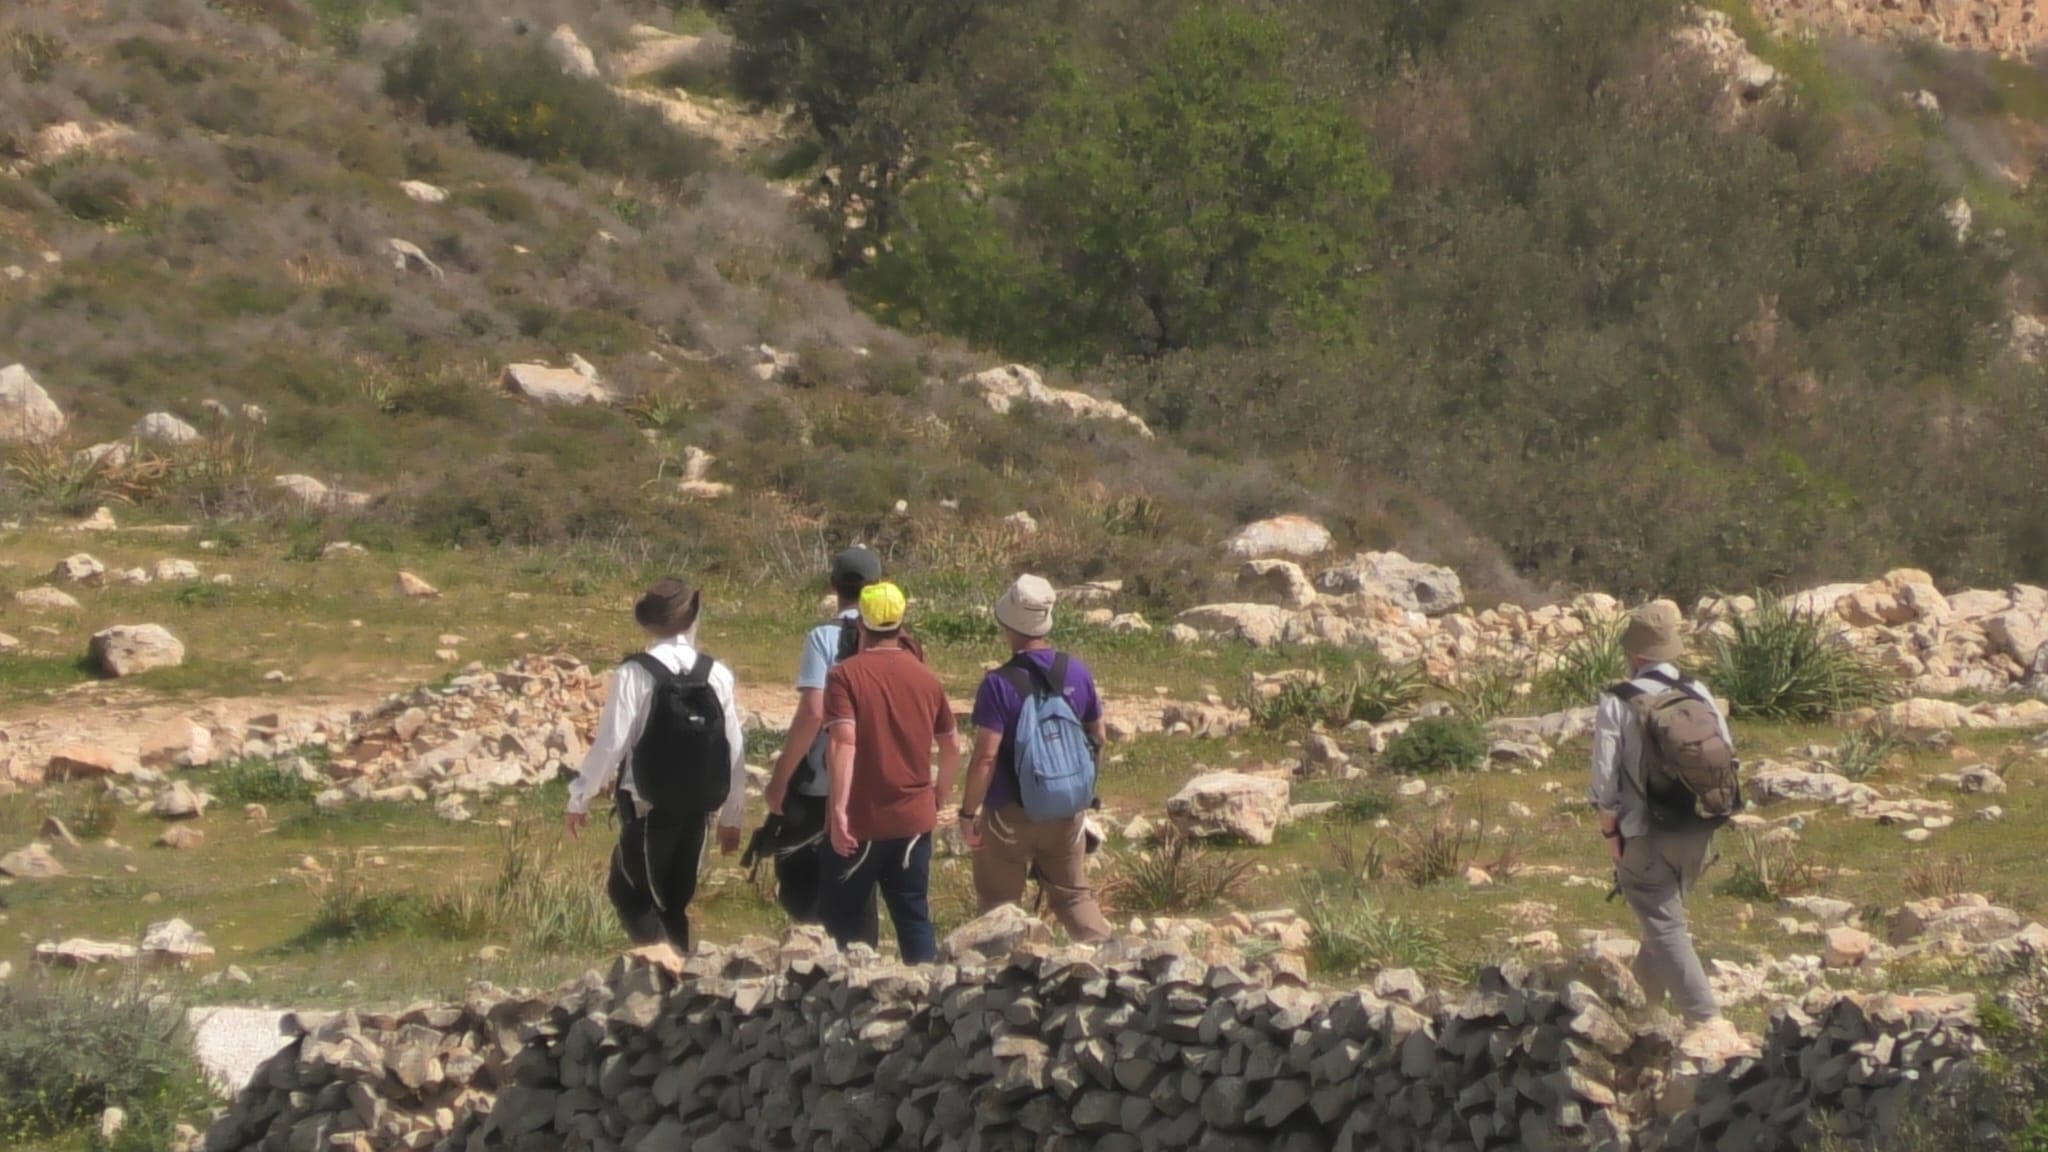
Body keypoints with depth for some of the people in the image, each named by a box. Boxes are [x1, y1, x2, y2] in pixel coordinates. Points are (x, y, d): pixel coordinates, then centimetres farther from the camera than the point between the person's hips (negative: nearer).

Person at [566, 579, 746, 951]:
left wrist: (580, 797, 1)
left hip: (648, 809, -4)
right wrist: (731, 816, 13)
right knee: (675, 901, 17)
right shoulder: (717, 676, 0)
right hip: (697, 809, 4)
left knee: (628, 891, 7)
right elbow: (735, 750, 3)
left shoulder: (635, 674, -11)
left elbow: (611, 742, -12)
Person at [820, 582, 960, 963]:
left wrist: (838, 810, -24)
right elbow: (952, 746, 12)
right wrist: (938, 798, 26)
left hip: (861, 821, -4)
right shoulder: (926, 678, 6)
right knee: (914, 915, 10)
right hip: (915, 818, 4)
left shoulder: (846, 675, -10)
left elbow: (844, 742, -21)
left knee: (845, 915, 8)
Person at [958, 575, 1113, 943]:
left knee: (999, 904, 9)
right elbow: (1097, 740, 9)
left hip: (1010, 813, -5)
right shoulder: (1078, 674, -2)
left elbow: (986, 757, -20)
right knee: (1074, 895, 17)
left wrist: (968, 813, -11)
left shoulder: (999, 684, -18)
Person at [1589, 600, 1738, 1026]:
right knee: (1665, 915, 23)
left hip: (1646, 835, -5)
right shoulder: (1699, 695, 2)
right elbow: (1728, 758, 5)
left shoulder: (1617, 703, -12)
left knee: (1665, 926, -2)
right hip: (1698, 831, 5)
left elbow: (1606, 779, -12)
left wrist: (1610, 832, 1)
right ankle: (1645, 995, 38)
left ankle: (1706, 1017, -11)